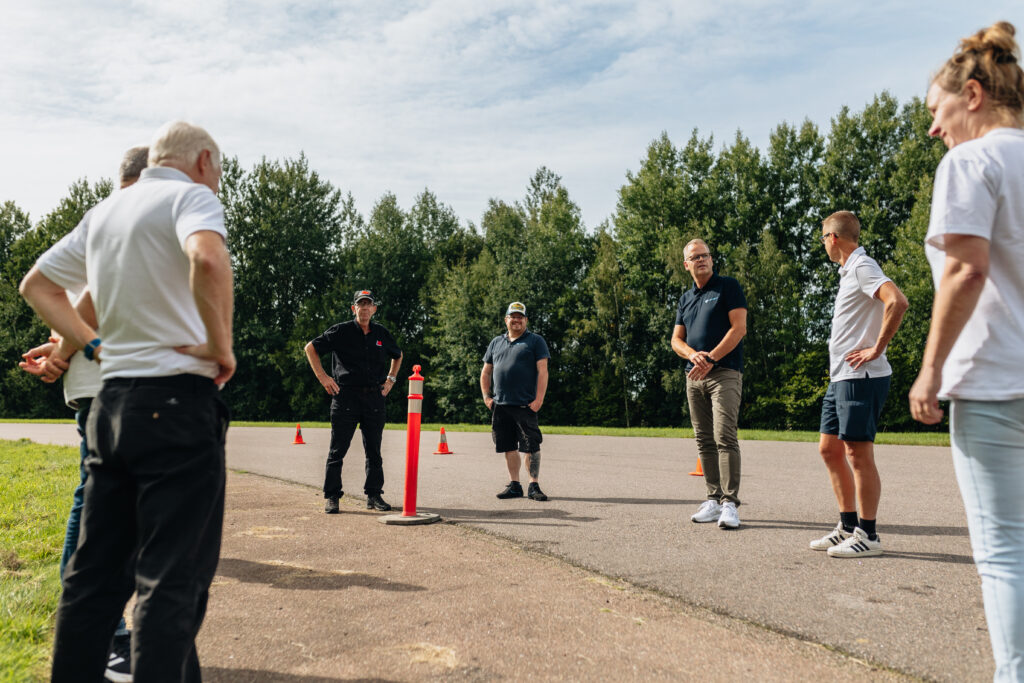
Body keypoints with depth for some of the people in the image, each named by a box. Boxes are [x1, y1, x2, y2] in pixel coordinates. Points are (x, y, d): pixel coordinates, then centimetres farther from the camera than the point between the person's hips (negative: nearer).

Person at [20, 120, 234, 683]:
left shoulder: (105, 210, 18)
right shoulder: (191, 195, -6)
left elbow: (37, 284, 25)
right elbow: (208, 259, -28)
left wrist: (95, 346, 17)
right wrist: (221, 346, -17)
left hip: (110, 402, 8)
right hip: (177, 402, -8)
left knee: (95, 569, 16)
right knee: (173, 578, -3)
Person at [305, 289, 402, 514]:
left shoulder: (382, 333, 11)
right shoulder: (340, 331, 0)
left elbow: (397, 355, 29)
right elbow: (310, 348, 5)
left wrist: (391, 379, 16)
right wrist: (322, 376, -2)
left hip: (375, 397, 3)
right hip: (345, 396, -3)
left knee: (374, 451, 8)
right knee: (337, 450, 0)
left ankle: (374, 495, 18)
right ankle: (332, 497, 9)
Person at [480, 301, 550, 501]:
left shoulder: (535, 341, 4)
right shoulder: (496, 342, 18)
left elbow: (542, 371, -4)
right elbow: (486, 372, 22)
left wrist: (539, 399, -12)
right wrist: (486, 397, 11)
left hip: (525, 405, -4)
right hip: (500, 405, 4)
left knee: (531, 447, -4)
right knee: (508, 447, 8)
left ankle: (534, 486, 5)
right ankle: (514, 486, 17)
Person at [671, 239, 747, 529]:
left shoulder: (728, 286, 1)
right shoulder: (686, 298, 19)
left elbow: (739, 328, -8)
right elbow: (676, 340, 15)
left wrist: (711, 358, -14)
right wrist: (693, 354, -7)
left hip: (724, 373, -6)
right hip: (694, 376, 7)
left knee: (724, 436, -15)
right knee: (704, 440, 7)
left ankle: (730, 502, -12)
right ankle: (714, 498, 13)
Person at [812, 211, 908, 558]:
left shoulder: (862, 266, -11)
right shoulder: (849, 270, 19)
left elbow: (897, 302, -27)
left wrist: (877, 349, -21)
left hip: (861, 377, -10)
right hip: (840, 377, 10)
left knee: (858, 453, -5)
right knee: (829, 449, 12)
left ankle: (868, 536, 5)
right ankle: (848, 527, 21)